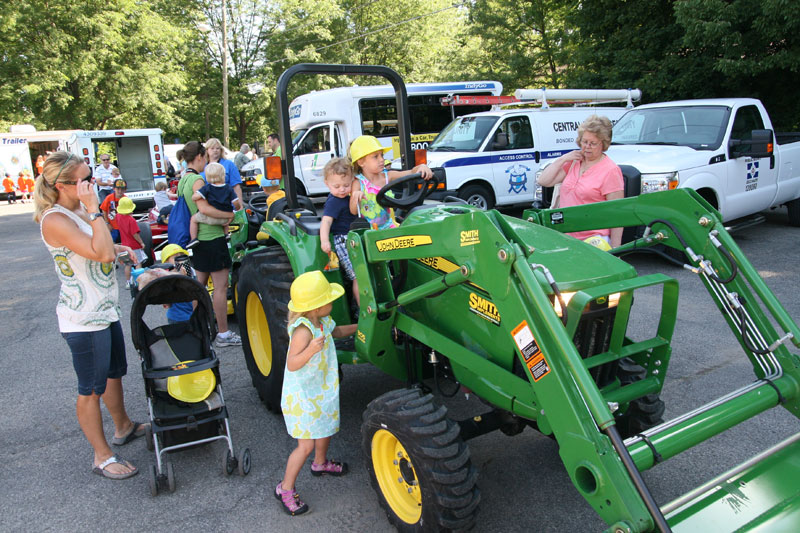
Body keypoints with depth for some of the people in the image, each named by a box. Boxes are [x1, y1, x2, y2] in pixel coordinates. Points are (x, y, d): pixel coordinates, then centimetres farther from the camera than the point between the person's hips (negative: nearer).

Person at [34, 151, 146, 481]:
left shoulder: (78, 211, 8)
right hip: (83, 320, -9)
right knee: (91, 390, 5)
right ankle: (102, 457, 19)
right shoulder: (55, 220, -22)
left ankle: (123, 427, 45)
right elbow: (102, 254, -31)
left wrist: (117, 249, 9)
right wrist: (94, 210, -28)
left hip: (104, 310, 10)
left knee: (114, 372, 24)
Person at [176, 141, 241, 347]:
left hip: (199, 240, 10)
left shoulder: (183, 180, 12)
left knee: (200, 284, 18)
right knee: (221, 286, -3)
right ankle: (223, 334, 2)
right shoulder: (197, 180, -16)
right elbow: (204, 208, -29)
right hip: (212, 237, -10)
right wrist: (229, 215, -20)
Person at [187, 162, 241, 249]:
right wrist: (240, 207, 15)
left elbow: (195, 197, -17)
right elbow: (236, 202, -7)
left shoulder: (207, 188, -8)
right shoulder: (229, 189, -3)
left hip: (211, 218, -3)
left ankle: (194, 239, 9)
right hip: (224, 220, 3)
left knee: (194, 218, 17)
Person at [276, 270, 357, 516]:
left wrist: (359, 326, 12)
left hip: (322, 391, 9)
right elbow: (292, 364, -36)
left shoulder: (323, 320, -3)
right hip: (302, 396, -9)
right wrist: (311, 350, -52)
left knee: (326, 428, 27)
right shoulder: (303, 330, -32)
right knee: (306, 445, -3)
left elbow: (335, 331, 19)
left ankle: (320, 463, 55)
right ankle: (285, 489, 16)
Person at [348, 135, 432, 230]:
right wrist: (355, 197, -34)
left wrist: (422, 167, -24)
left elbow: (411, 173, -2)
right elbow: (353, 211, -14)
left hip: (389, 226, 4)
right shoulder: (358, 183, -7)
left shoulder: (387, 176, 2)